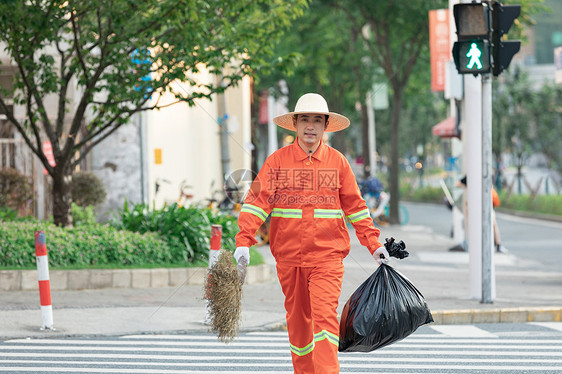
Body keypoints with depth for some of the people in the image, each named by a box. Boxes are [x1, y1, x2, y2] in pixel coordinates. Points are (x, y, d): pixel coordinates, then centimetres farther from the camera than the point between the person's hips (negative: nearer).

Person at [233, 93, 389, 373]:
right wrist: (243, 241, -15)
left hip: (327, 255, -1)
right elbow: (257, 200, -4)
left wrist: (374, 244, 9)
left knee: (325, 316, -14)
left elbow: (355, 206, 12)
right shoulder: (277, 160, 2)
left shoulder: (337, 161, 5)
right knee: (297, 321, 10)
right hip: (288, 257, 1)